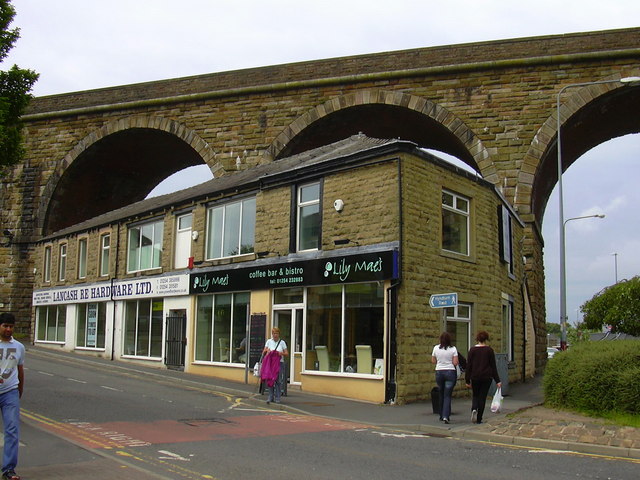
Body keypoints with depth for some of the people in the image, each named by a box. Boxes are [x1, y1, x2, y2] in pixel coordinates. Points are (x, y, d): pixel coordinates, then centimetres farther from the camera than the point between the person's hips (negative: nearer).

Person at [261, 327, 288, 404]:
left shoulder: (282, 342, 4)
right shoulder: (269, 341, 7)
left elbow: (286, 353, 4)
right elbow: (263, 353, 8)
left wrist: (281, 353, -15)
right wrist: (266, 350, -14)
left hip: (279, 363, -1)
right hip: (270, 362, 1)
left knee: (278, 380, -3)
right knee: (269, 379, -2)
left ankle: (277, 397, 5)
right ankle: (270, 396, 7)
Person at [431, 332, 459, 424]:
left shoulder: (436, 348, 0)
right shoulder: (453, 349, -5)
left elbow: (433, 361, 7)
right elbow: (455, 363, -8)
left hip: (439, 372, 2)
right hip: (450, 372, -2)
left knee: (441, 395, 14)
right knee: (447, 395, 0)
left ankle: (442, 416, 21)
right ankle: (445, 416, -12)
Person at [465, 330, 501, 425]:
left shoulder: (472, 350, -2)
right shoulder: (489, 350, -3)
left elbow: (468, 366, -2)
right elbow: (493, 366, -2)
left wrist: (467, 380, 3)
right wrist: (497, 381, 2)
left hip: (475, 377, 1)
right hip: (487, 377, -1)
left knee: (475, 395, 18)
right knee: (482, 397, 7)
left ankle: (474, 409, -11)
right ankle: (479, 419, 7)